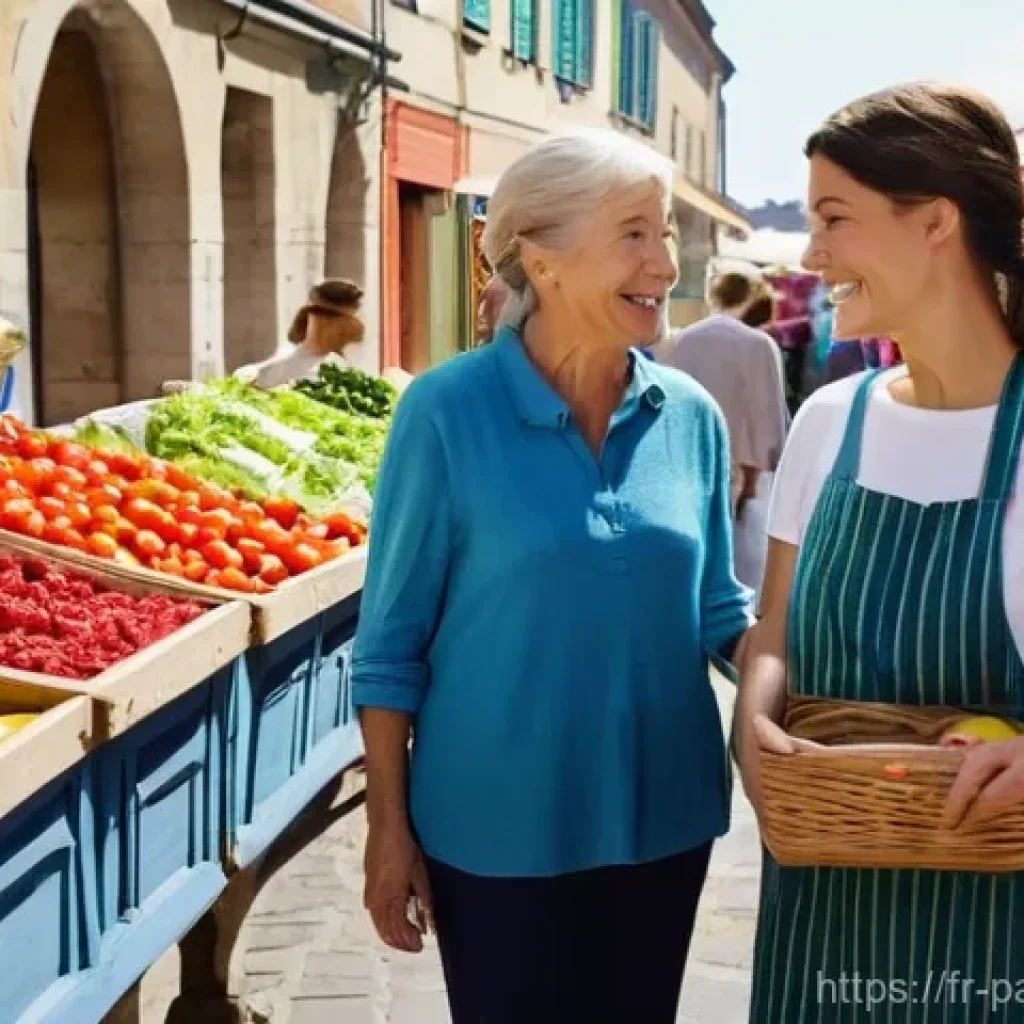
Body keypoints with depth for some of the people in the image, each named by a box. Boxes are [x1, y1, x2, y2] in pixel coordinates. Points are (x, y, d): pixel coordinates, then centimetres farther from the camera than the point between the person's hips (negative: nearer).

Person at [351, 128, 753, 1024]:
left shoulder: (691, 416, -2)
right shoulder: (449, 411, -14)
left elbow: (717, 610, 7)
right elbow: (391, 639, -8)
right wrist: (390, 828, -8)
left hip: (662, 820, 4)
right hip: (497, 830, -4)